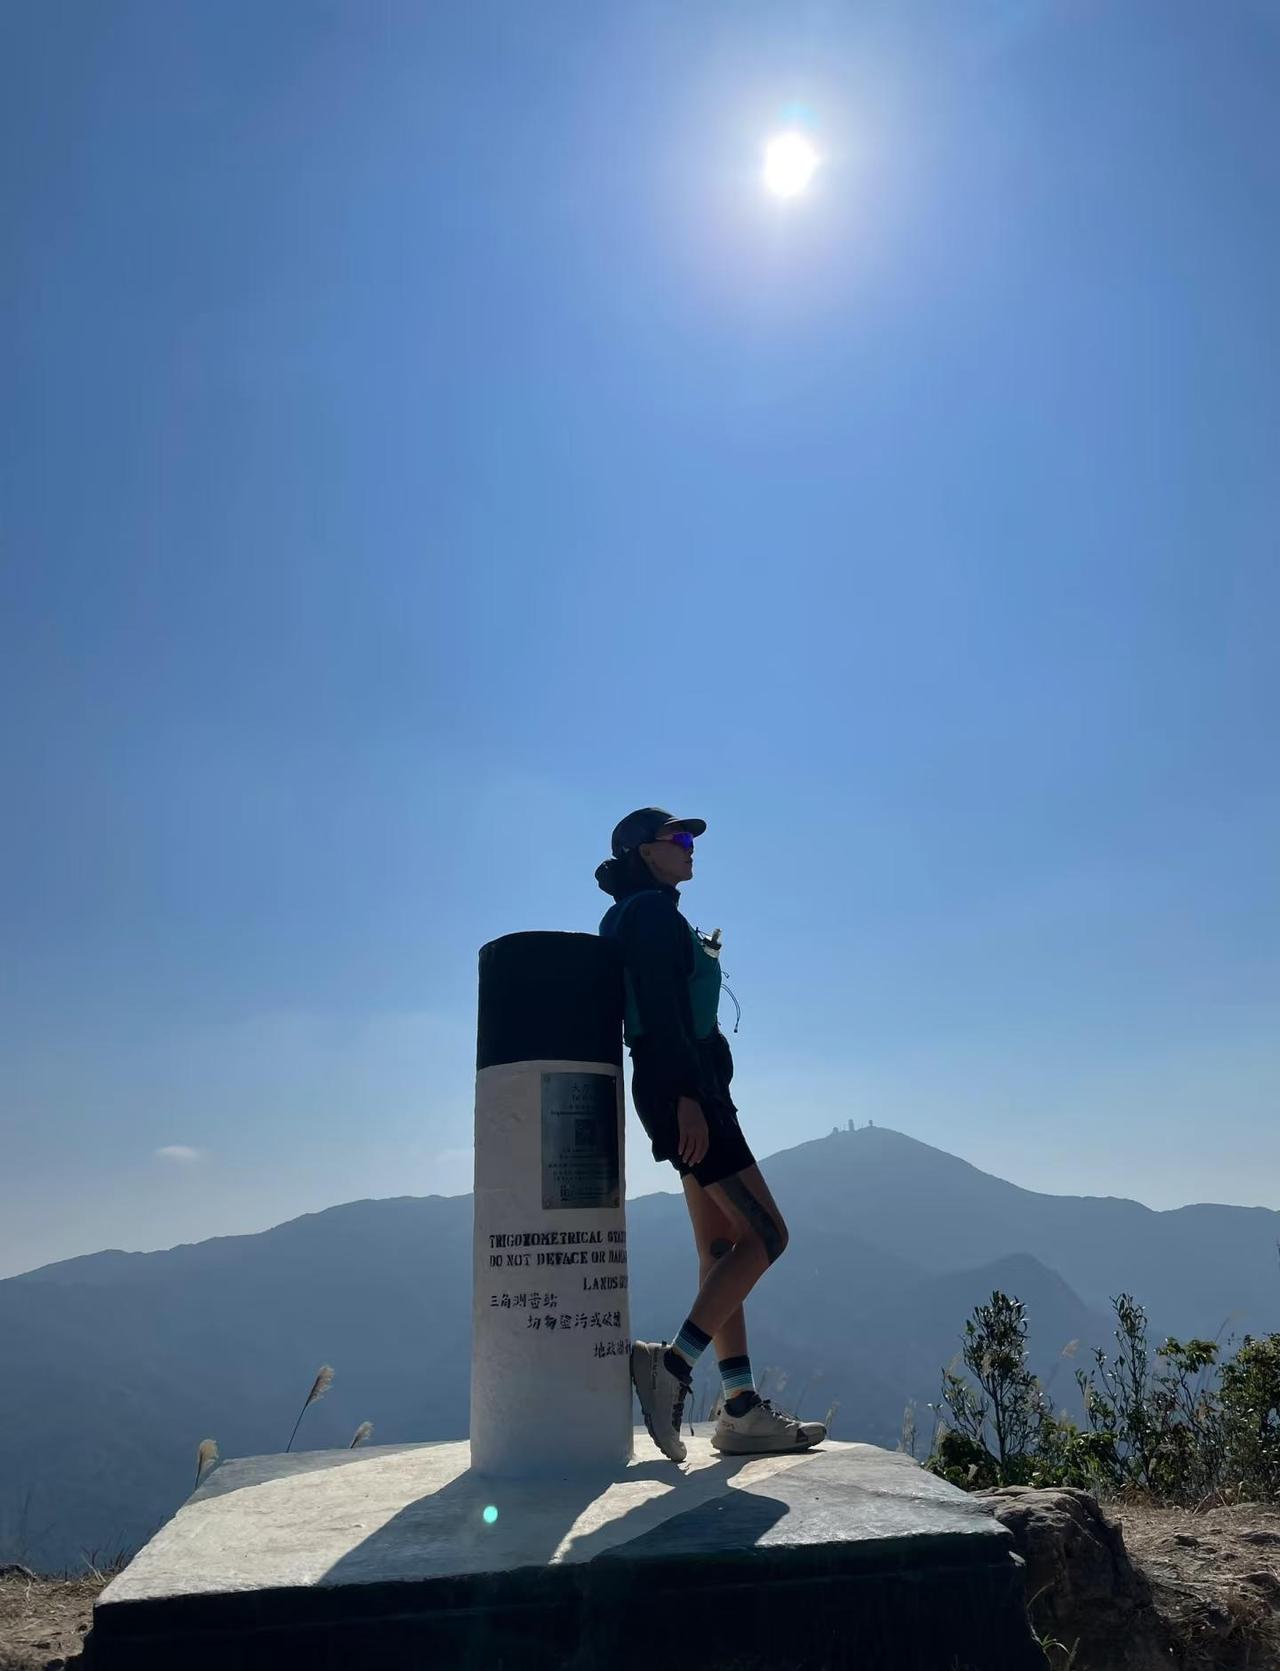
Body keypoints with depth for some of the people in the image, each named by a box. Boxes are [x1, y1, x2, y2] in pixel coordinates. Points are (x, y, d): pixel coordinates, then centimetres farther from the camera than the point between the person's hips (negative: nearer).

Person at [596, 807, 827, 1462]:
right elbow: (660, 1014, -20)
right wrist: (686, 1097, -24)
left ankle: (741, 1409, 10)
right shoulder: (651, 911, -9)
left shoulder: (653, 916, 22)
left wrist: (702, 958, 27)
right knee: (764, 1235, -10)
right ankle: (672, 1363, -10)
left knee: (722, 1246, 7)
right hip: (684, 1088, -10)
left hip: (690, 1090, 10)